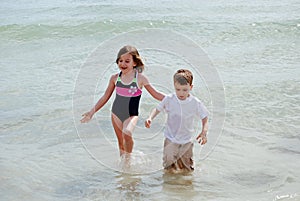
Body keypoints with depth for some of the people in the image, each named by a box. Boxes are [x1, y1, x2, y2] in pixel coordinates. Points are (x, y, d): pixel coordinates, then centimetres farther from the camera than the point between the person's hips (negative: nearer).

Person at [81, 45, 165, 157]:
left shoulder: (140, 78, -8)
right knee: (121, 142, 9)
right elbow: (105, 97, 10)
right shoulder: (115, 78, 0)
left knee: (127, 133, -28)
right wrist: (92, 112, 10)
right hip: (116, 114, 3)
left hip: (131, 115, -3)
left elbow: (156, 95, -1)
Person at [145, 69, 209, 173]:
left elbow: (205, 118, -3)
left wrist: (204, 132, -19)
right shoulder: (169, 99, -10)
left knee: (187, 170, 10)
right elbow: (157, 109, 4)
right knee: (169, 168, -9)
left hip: (187, 141, 1)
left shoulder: (195, 103, -11)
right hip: (171, 139, -1)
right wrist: (150, 118, -15)